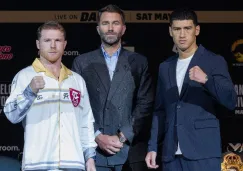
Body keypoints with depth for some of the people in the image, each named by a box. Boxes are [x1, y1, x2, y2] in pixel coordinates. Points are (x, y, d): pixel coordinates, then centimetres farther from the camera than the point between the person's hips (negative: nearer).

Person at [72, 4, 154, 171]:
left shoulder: (139, 62, 10)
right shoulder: (82, 62, 10)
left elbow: (145, 104, 3)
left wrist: (123, 136, -7)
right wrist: (97, 136, -8)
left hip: (130, 150, 0)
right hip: (94, 150, 0)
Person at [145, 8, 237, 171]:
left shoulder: (214, 61, 1)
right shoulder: (165, 67, 16)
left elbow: (231, 101, -9)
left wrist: (206, 79, -24)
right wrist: (153, 147, 11)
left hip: (203, 152, -4)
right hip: (171, 154, 5)